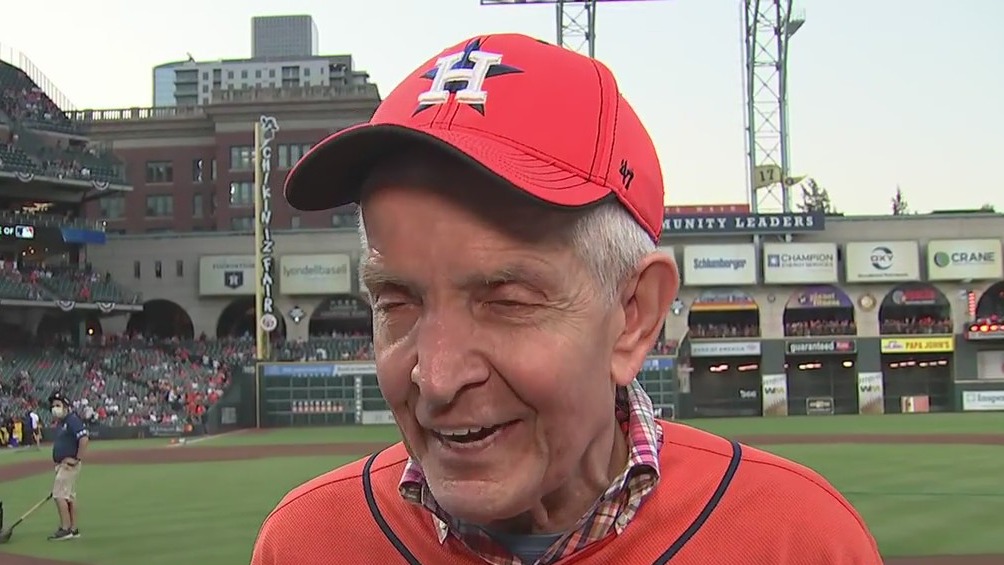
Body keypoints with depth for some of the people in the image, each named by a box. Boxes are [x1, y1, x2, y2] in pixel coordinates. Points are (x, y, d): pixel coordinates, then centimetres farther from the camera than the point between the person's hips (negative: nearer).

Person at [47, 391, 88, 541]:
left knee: (59, 494, -12)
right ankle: (73, 529, 16)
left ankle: (65, 529, -9)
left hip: (69, 464, -10)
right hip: (61, 465, 10)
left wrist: (77, 460, -21)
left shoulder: (73, 420, -14)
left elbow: (84, 439, -23)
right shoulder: (60, 422, 15)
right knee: (69, 496, 12)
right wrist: (58, 463, 15)